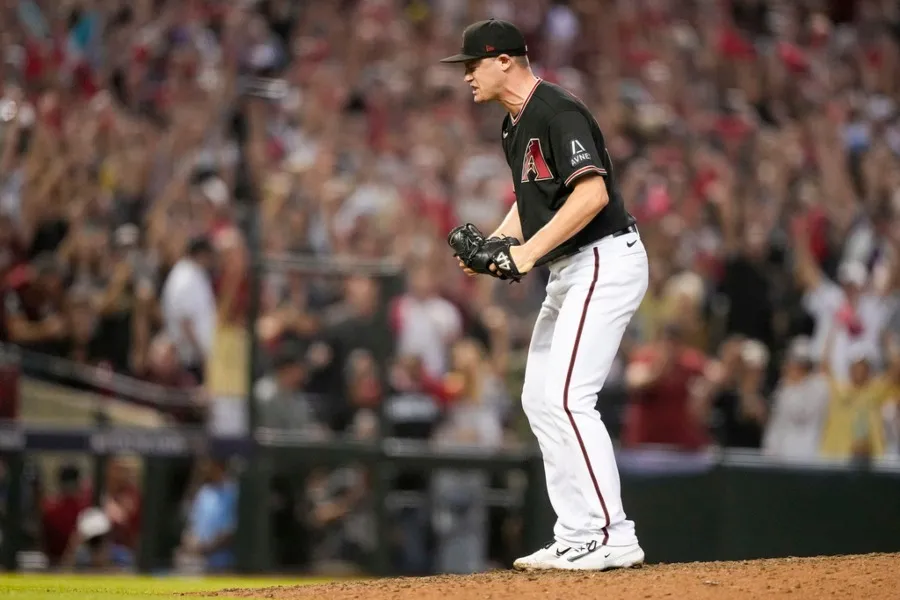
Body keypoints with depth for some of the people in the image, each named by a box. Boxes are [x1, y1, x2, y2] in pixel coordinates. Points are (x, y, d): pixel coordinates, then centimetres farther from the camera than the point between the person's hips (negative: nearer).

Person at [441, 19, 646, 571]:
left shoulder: (558, 113, -17)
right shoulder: (515, 125, 14)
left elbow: (593, 193, -27)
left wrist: (530, 251, -26)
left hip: (605, 261, -11)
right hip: (570, 270, 11)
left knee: (565, 397, -17)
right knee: (540, 399, 9)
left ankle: (611, 537, -16)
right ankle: (576, 540, 11)